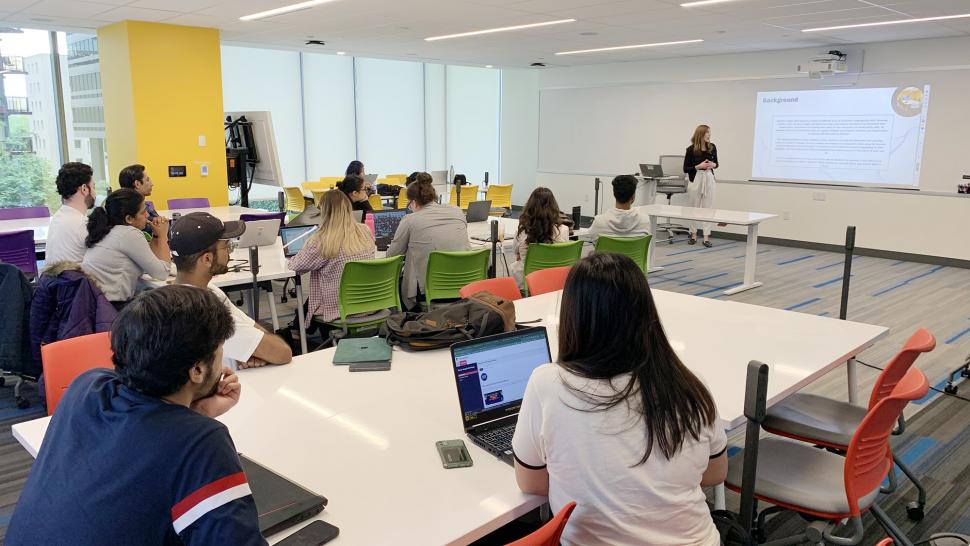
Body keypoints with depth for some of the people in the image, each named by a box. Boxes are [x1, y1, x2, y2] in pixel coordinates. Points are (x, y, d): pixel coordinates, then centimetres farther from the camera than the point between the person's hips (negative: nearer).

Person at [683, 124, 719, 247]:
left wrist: (713, 165, -7)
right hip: (696, 180, -2)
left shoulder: (712, 147, 3)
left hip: (709, 179, 2)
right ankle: (693, 234, 21)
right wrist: (698, 166, -18)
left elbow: (716, 163, 16)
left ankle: (706, 237, 1)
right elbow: (685, 169, -5)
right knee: (694, 207, 8)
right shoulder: (691, 149, -7)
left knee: (708, 207, -1)